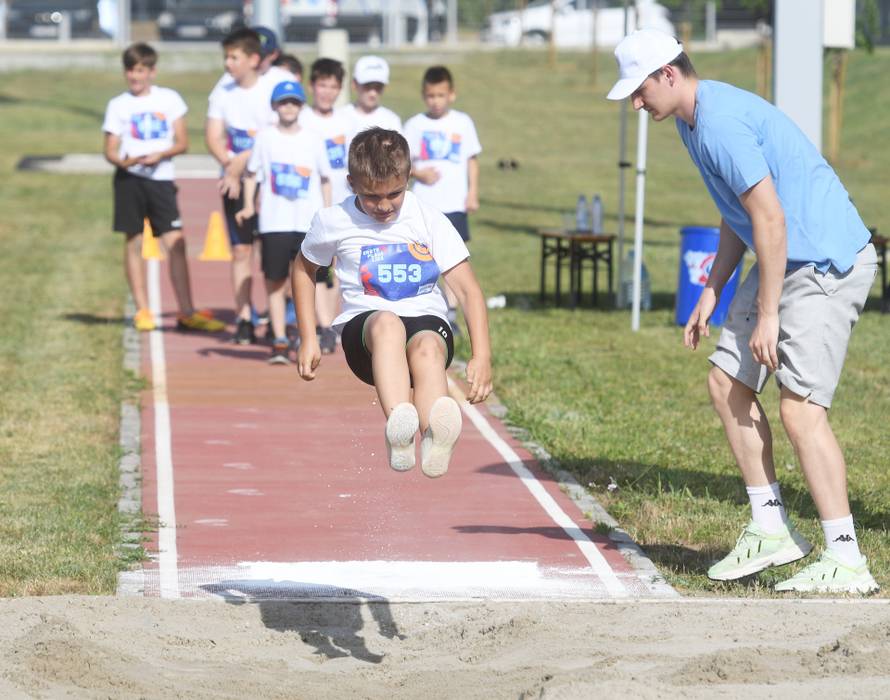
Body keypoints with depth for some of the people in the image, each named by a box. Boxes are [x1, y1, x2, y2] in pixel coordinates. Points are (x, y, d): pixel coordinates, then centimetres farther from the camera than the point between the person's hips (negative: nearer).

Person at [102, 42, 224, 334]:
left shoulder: (169, 99, 6)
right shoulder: (118, 105, 5)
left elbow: (182, 143, 4)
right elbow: (110, 150, 3)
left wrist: (160, 154, -14)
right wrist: (123, 161, -19)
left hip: (161, 177, 0)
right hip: (129, 179, 0)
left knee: (176, 243, -7)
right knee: (134, 242, 2)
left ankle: (187, 313, -4)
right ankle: (142, 311, 10)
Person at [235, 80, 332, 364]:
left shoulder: (313, 140, 6)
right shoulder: (265, 137, 4)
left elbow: (325, 179, 12)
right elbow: (252, 173, 9)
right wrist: (248, 205, -4)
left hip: (309, 223, 0)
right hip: (274, 222, 0)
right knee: (275, 282, 1)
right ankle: (279, 341, 6)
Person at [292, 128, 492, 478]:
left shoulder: (429, 220, -1)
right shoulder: (334, 222, 2)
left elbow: (468, 289, -4)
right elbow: (303, 269, 22)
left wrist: (482, 356, -15)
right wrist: (308, 340, 16)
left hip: (427, 320, 0)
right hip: (363, 329, 0)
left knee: (428, 347, -38)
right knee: (387, 323, -39)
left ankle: (434, 437, -69)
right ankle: (399, 431, -64)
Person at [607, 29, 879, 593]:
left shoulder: (721, 123, -20)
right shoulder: (693, 121, 14)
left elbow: (769, 219, -23)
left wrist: (767, 314, -20)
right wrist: (712, 293, 17)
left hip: (828, 265, -11)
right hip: (785, 264, 11)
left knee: (800, 408, -15)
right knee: (728, 382, 9)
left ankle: (846, 561, -13)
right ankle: (771, 530, 14)